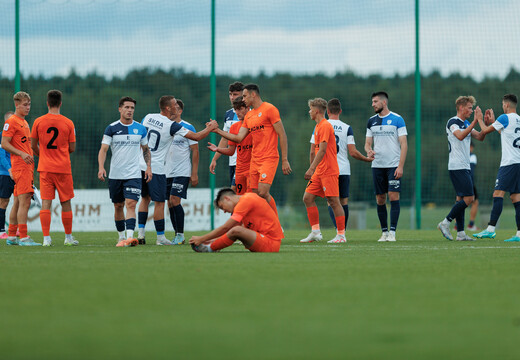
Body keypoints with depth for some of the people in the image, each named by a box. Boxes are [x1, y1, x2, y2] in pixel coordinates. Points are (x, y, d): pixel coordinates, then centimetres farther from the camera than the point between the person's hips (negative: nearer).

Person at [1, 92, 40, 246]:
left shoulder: (24, 122, 21)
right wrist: (22, 154, -23)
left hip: (27, 166, 9)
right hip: (19, 166, -9)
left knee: (19, 202, 11)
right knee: (24, 202, -14)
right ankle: (24, 237, -16)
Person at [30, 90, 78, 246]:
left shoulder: (38, 122, -1)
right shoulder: (68, 123, -3)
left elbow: (33, 145, 6)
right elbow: (72, 148, 2)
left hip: (45, 168, 1)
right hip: (63, 168, -1)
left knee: (46, 203, 0)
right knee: (66, 203, 9)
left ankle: (46, 238, -6)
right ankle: (68, 238, 16)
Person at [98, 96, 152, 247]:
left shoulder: (140, 129, 6)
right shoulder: (111, 128, -1)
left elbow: (146, 149, 18)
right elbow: (103, 150, -5)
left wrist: (148, 167, 5)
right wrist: (101, 167, -19)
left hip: (133, 174, 0)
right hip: (115, 175, 0)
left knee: (131, 204, -15)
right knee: (118, 206, 9)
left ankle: (130, 236, -25)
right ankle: (121, 236, 24)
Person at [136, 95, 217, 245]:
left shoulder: (148, 117, 4)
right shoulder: (172, 126, -13)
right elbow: (196, 137, -9)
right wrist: (210, 128, 8)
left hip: (141, 164, 6)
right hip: (156, 168, -6)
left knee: (145, 198, 18)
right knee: (159, 202, 1)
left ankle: (141, 231, 13)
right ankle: (160, 237, 4)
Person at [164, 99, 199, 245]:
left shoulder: (187, 128, -5)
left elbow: (195, 151, -4)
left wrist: (194, 174, -8)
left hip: (182, 172, -6)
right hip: (167, 172, 6)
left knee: (175, 200, -15)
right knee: (170, 204, 4)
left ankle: (181, 235, -8)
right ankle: (177, 236, 12)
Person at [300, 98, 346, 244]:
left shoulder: (325, 126, -12)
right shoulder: (318, 126, 18)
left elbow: (322, 150, -19)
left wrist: (311, 169, -23)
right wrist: (312, 169, 23)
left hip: (329, 171, -10)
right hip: (319, 172, 10)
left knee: (333, 201, -7)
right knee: (307, 198, 4)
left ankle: (341, 235, -3)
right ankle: (315, 232, 6)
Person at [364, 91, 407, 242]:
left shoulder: (397, 119, -3)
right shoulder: (371, 121, 11)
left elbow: (404, 144, -5)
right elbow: (368, 143, 15)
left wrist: (400, 166, -13)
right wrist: (368, 150, -9)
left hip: (393, 165, -5)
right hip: (377, 165, 5)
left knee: (393, 196, -11)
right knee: (380, 199, 4)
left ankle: (392, 232, -10)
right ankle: (384, 232, 12)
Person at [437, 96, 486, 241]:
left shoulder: (466, 124, 17)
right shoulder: (452, 122, -10)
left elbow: (479, 137, 16)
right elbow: (460, 136, -27)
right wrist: (475, 122, -29)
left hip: (465, 167, 9)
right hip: (457, 167, -9)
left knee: (461, 199, 7)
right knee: (468, 198, -13)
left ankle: (460, 233, 7)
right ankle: (445, 223, -7)